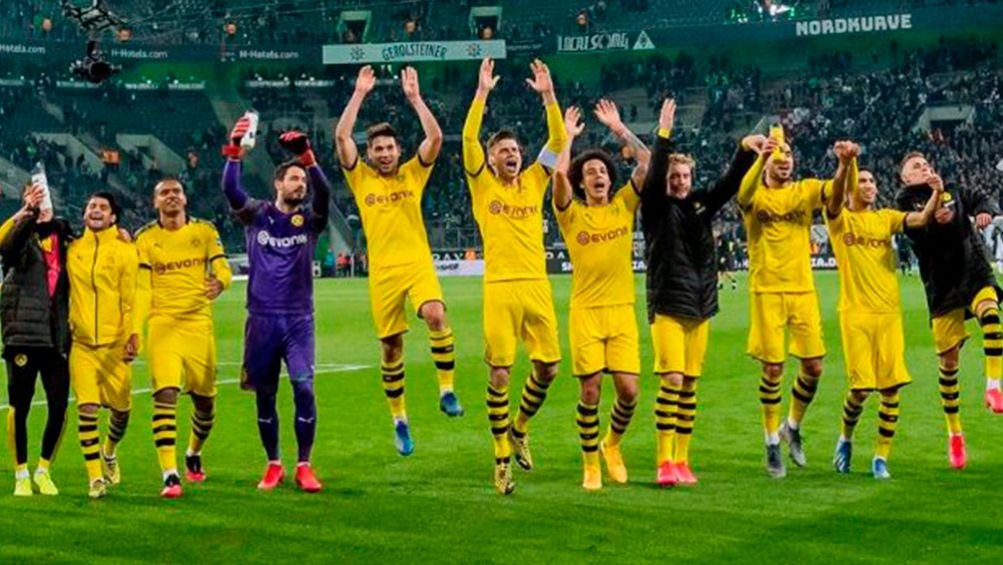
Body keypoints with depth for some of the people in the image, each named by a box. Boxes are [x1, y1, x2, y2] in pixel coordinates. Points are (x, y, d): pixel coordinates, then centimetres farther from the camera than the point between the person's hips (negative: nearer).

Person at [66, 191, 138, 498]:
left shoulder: (125, 251, 1)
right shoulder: (72, 249, 9)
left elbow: (131, 297, -3)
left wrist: (133, 334, -11)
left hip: (115, 342, -1)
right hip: (81, 342, 1)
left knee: (121, 407, 8)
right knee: (87, 407, -10)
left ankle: (109, 452, 39)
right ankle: (95, 477, -4)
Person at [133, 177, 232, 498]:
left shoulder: (204, 231, 8)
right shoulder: (145, 239, 5)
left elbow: (222, 269, 1)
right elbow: (141, 288, 2)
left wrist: (220, 282, -24)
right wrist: (135, 330, -9)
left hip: (199, 322, 2)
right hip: (162, 324, -2)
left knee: (205, 399, 9)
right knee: (165, 394, -17)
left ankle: (194, 453, 39)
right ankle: (169, 474, -19)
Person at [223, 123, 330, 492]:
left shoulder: (309, 219, 5)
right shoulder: (257, 215, 5)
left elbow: (324, 192, -14)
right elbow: (230, 191, -12)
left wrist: (307, 156, -28)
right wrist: (234, 150, -25)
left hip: (299, 319, 0)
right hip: (261, 319, 0)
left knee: (304, 387, -12)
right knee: (264, 395, 5)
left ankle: (303, 466, -3)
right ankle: (273, 465, 19)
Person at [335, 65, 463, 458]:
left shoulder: (413, 174, 9)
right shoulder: (360, 179, 8)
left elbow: (435, 137, -2)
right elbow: (341, 137, -2)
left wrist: (414, 98, -3)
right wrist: (359, 94, -3)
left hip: (418, 263, -1)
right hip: (383, 271, 1)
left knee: (436, 315, -29)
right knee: (391, 347, 4)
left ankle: (447, 391, -16)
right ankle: (399, 420, 18)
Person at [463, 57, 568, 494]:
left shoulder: (534, 182, 13)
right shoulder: (483, 185, 5)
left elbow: (558, 140, 7)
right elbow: (469, 139, -7)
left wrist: (548, 95, -2)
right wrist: (482, 93, -11)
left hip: (536, 285, 3)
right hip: (499, 286, -3)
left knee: (548, 366, 3)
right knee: (500, 373, -2)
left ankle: (519, 430, 28)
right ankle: (502, 459, 6)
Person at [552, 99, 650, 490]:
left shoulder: (624, 206, 10)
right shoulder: (572, 214, 2)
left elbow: (647, 162, 1)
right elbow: (559, 173, -14)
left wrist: (619, 129, 3)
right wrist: (569, 135, -1)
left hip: (622, 310, 2)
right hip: (586, 311, -2)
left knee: (629, 389, -4)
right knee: (590, 391, -3)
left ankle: (612, 444, 24)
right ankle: (590, 465, 11)